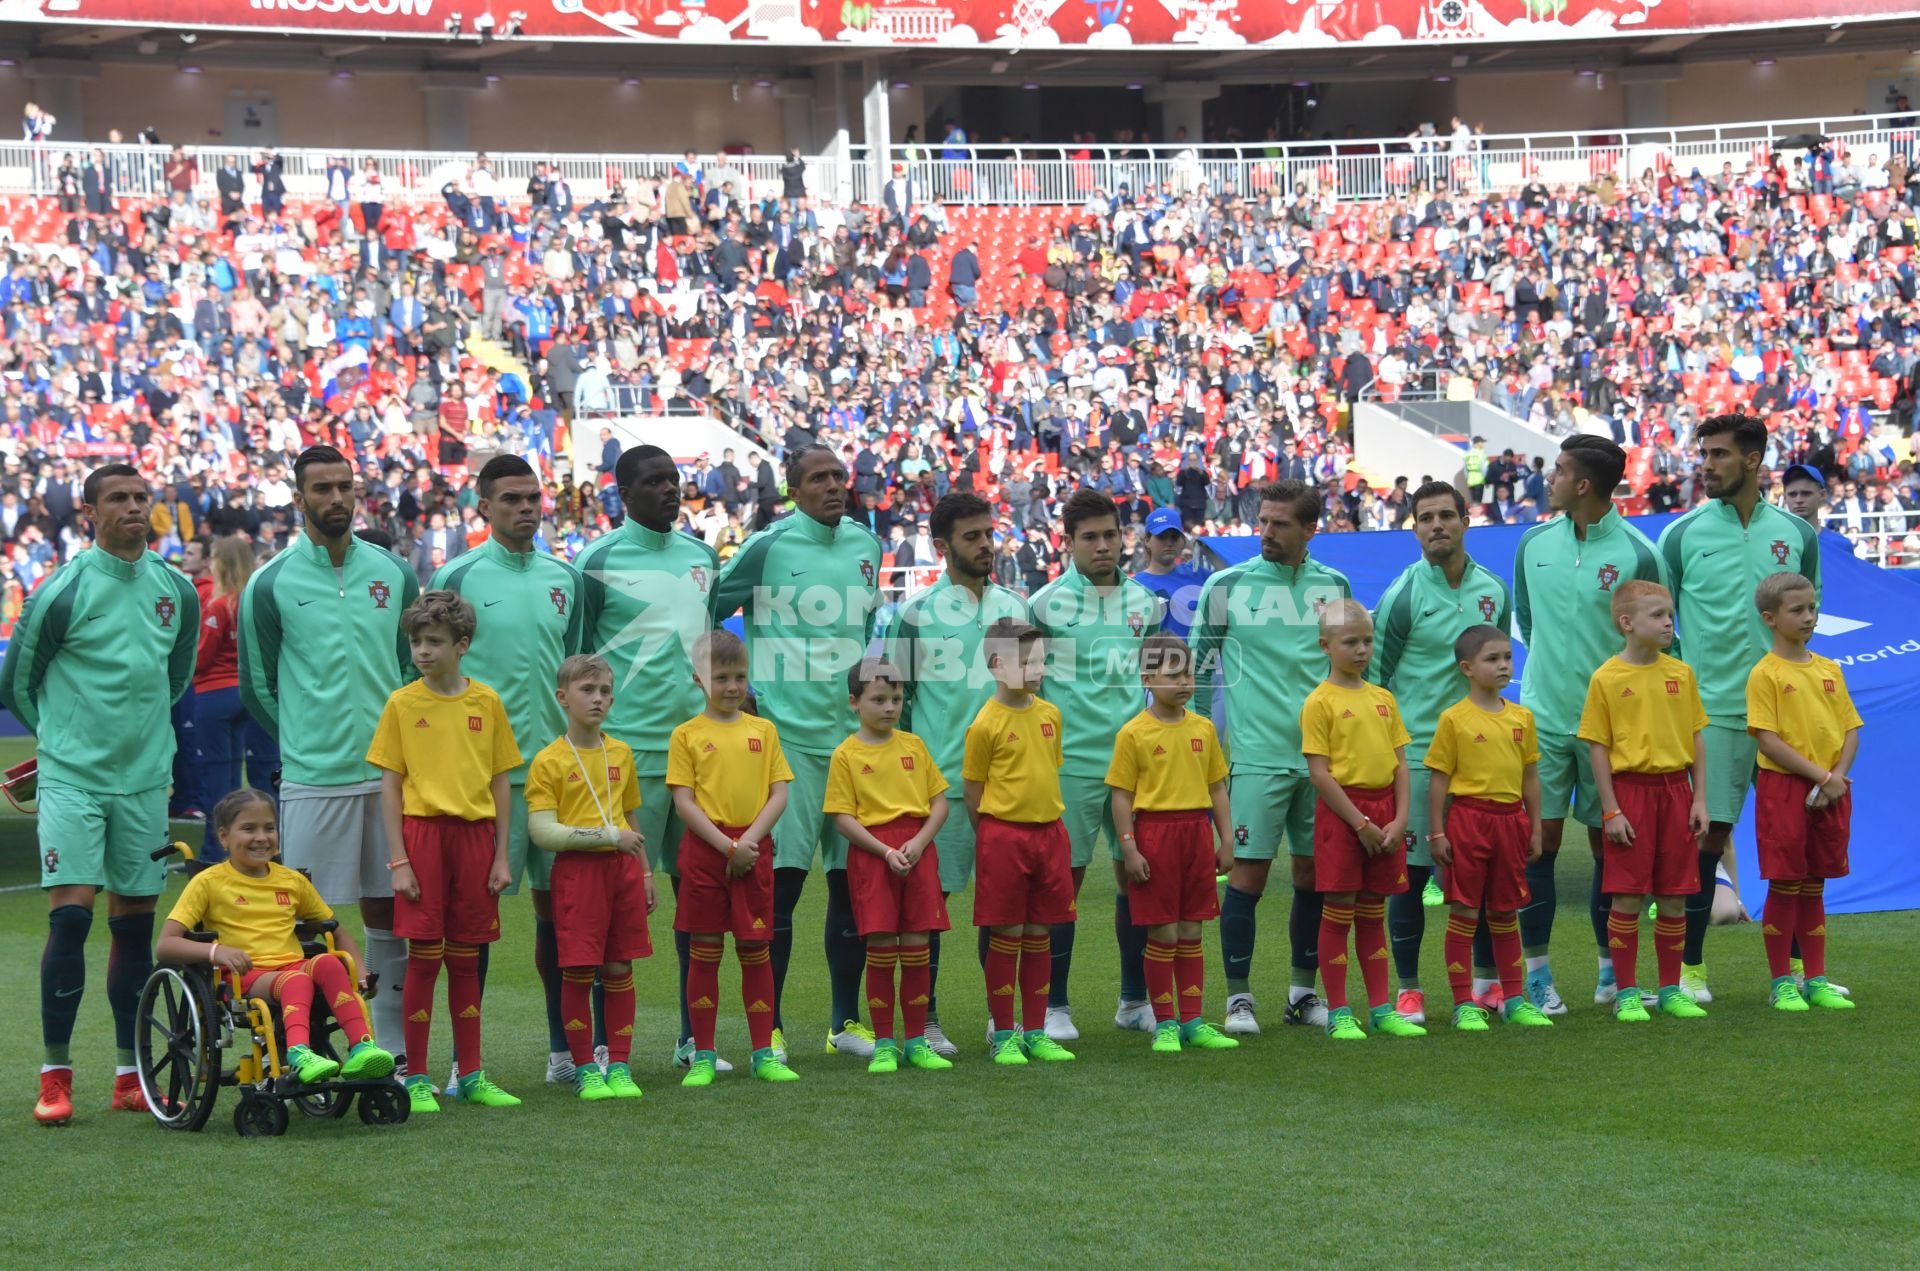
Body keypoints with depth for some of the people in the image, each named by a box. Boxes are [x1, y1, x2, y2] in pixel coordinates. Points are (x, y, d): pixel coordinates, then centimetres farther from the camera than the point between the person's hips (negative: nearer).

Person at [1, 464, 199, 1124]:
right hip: (71, 777, -4)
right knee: (70, 916, -11)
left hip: (146, 779, 4)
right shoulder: (62, 590, -9)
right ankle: (55, 1076, -3)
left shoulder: (177, 590, 6)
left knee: (135, 924, 6)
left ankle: (129, 1075, 14)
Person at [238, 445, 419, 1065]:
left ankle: (393, 1045, 14)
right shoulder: (271, 584, -1)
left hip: (391, 772, 3)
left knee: (387, 909, 8)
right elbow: (256, 686, 6)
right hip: (313, 776, -3)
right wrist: (310, 736, 6)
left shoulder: (393, 573, 8)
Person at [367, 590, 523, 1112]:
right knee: (424, 957, -2)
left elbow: (501, 781, 8)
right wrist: (398, 859, -6)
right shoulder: (402, 703, 0)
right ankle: (417, 1079, 6)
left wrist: (501, 854, 4)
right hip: (423, 830, -2)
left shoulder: (486, 702, 5)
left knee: (466, 958, 9)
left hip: (475, 833, 2)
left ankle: (471, 1074, 16)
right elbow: (389, 785, 0)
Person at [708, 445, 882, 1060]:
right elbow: (708, 614, 1)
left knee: (853, 878, 7)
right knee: (783, 876, -7)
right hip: (787, 732, -5)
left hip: (853, 731, 5)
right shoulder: (768, 546, -5)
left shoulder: (866, 546, 12)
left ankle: (846, 1020, 17)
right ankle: (769, 1026, 1)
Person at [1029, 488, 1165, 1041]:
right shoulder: (1047, 602, -3)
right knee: (1064, 877, -2)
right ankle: (1054, 1007, 6)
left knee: (1137, 875, 6)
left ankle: (1135, 1000, 18)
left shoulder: (1145, 601, 10)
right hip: (1072, 761, -4)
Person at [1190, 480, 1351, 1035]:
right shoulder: (1226, 585, 0)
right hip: (1257, 754, -3)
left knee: (1315, 872, 6)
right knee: (1248, 871, -6)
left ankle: (1303, 990, 18)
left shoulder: (1334, 586, 9)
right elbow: (1197, 665, 5)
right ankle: (1238, 996, 2)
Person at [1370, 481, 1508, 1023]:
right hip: (1416, 752, -4)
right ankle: (1407, 989, 8)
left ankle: (1487, 980, 19)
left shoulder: (1493, 591, 7)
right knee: (1410, 873, -2)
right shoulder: (1402, 596, -7)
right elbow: (1374, 678, -2)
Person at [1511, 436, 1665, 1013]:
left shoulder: (1638, 555, -8)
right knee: (1539, 842, -1)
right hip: (1543, 718, 2)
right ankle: (1536, 971, 6)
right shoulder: (1534, 543, 4)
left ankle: (1612, 966, 19)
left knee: (1610, 845, 6)